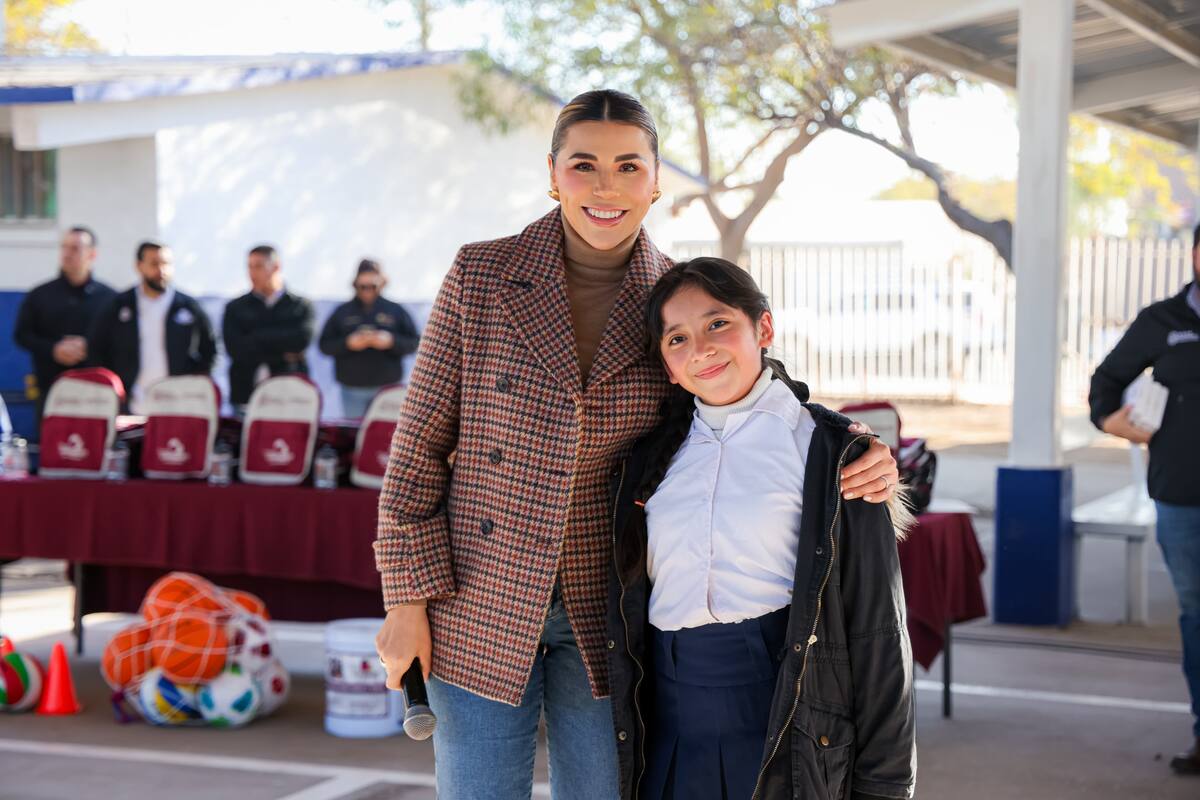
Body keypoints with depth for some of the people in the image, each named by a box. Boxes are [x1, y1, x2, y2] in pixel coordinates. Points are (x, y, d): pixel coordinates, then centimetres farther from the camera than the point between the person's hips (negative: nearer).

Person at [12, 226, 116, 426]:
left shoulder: (109, 297, 8)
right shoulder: (39, 296, 13)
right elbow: (21, 335, 9)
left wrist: (90, 348, -14)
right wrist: (54, 350, -7)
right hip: (51, 390, 1)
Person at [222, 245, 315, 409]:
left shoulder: (300, 306, 9)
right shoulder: (235, 308, 12)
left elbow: (302, 338, -9)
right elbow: (235, 349, -3)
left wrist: (257, 338, -4)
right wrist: (282, 352, -5)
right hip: (246, 394, 1)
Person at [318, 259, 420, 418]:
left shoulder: (396, 310, 7)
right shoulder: (342, 312, 9)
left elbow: (413, 342, 2)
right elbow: (325, 345, 4)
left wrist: (391, 341, -15)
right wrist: (348, 343, -13)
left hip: (388, 387, -1)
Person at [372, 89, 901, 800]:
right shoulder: (481, 276, -5)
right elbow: (422, 440, -2)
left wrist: (860, 465, -14)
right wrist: (410, 597, -5)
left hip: (605, 620, 1)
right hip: (479, 608, -1)